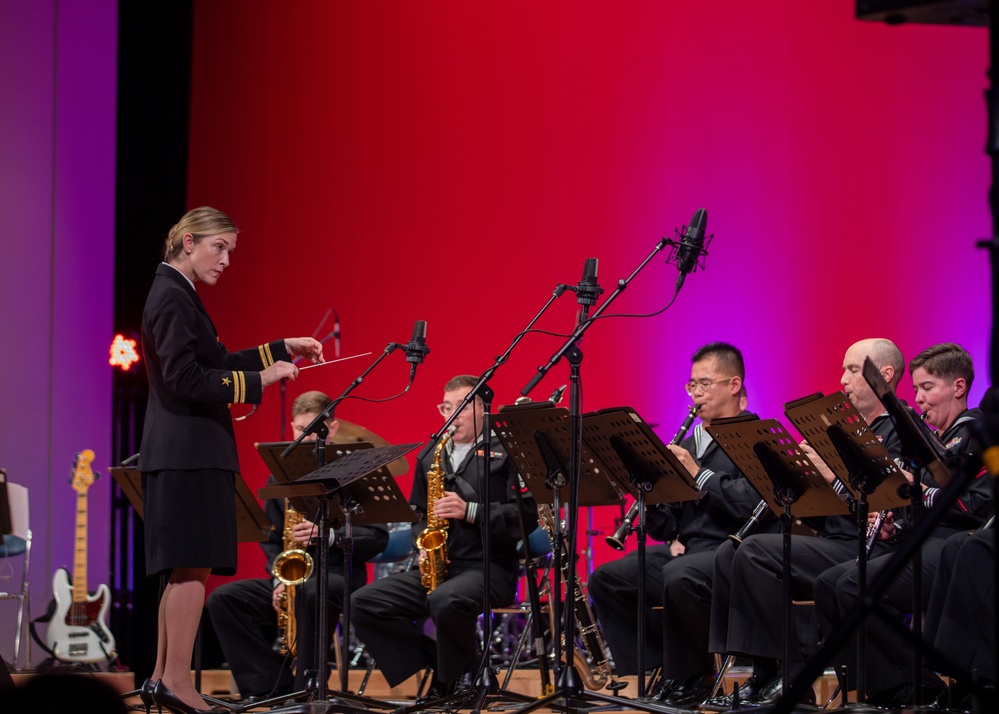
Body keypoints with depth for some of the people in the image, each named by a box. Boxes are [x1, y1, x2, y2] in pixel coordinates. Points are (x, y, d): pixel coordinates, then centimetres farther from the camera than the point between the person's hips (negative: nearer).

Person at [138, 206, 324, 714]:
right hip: (187, 453, -10)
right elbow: (186, 379, -21)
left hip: (188, 451, 10)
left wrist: (283, 349, 17)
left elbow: (217, 363, 23)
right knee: (194, 566, -11)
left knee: (185, 570, 11)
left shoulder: (178, 295, 18)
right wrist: (259, 380, -17)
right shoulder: (171, 298, -13)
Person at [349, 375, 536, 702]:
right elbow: (417, 514, 27)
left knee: (445, 601, -40)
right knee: (363, 603, -15)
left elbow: (526, 515, -8)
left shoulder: (505, 452, 1)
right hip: (435, 567, 6)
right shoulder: (432, 458, 19)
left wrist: (470, 511, -17)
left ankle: (449, 679, -10)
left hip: (488, 567, -6)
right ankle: (441, 660, -8)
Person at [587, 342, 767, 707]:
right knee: (605, 579, -8)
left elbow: (751, 504, -19)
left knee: (679, 577, -37)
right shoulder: (688, 444, 20)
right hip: (685, 550, 8)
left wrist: (699, 474, -19)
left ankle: (691, 677, -15)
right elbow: (665, 523, 19)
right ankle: (667, 663, -4)